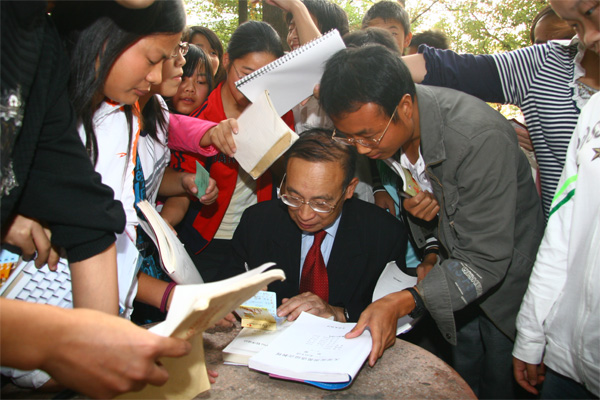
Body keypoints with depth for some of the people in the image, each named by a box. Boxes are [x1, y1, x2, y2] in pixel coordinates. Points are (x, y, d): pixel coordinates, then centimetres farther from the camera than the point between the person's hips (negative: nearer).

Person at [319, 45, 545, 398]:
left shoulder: (481, 138, -36)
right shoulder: (375, 124, -16)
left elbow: (486, 261, -33)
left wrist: (402, 302, -44)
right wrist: (407, 205, -20)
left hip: (506, 273, -5)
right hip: (456, 265, 5)